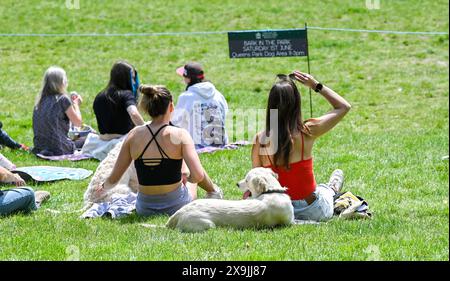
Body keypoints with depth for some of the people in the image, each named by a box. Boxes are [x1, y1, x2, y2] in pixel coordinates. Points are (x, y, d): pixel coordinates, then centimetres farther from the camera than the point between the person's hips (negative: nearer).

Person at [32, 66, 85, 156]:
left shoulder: (40, 100, 8)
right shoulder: (63, 99, -10)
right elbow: (78, 123, -3)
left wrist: (71, 103, 20)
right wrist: (76, 104, 13)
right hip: (59, 150, -6)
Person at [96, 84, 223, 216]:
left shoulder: (134, 135, -7)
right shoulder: (180, 135, -16)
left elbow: (113, 179, -3)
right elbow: (198, 175, -24)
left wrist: (103, 187, 20)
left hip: (144, 209, 3)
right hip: (176, 206, -2)